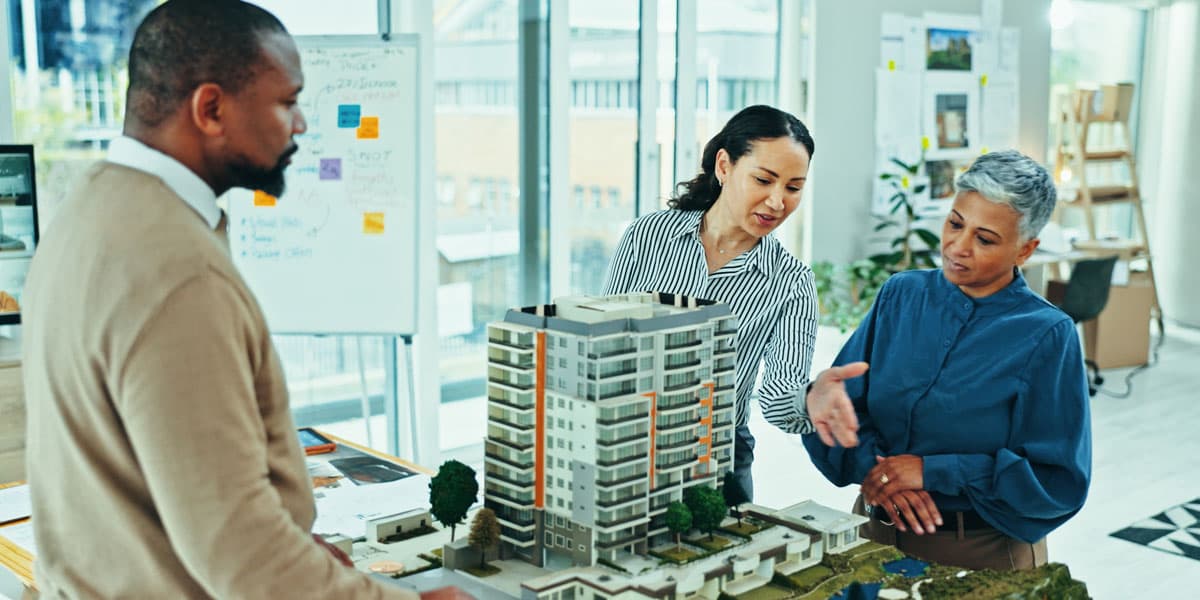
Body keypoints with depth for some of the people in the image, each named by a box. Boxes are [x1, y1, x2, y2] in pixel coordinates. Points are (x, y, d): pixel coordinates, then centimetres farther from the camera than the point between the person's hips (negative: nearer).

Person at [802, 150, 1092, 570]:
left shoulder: (1047, 336, -13)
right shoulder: (901, 295, -2)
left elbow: (1059, 478, -16)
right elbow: (835, 400, -3)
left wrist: (933, 472, -20)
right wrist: (870, 466, -21)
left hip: (986, 553, -3)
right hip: (876, 533, 4)